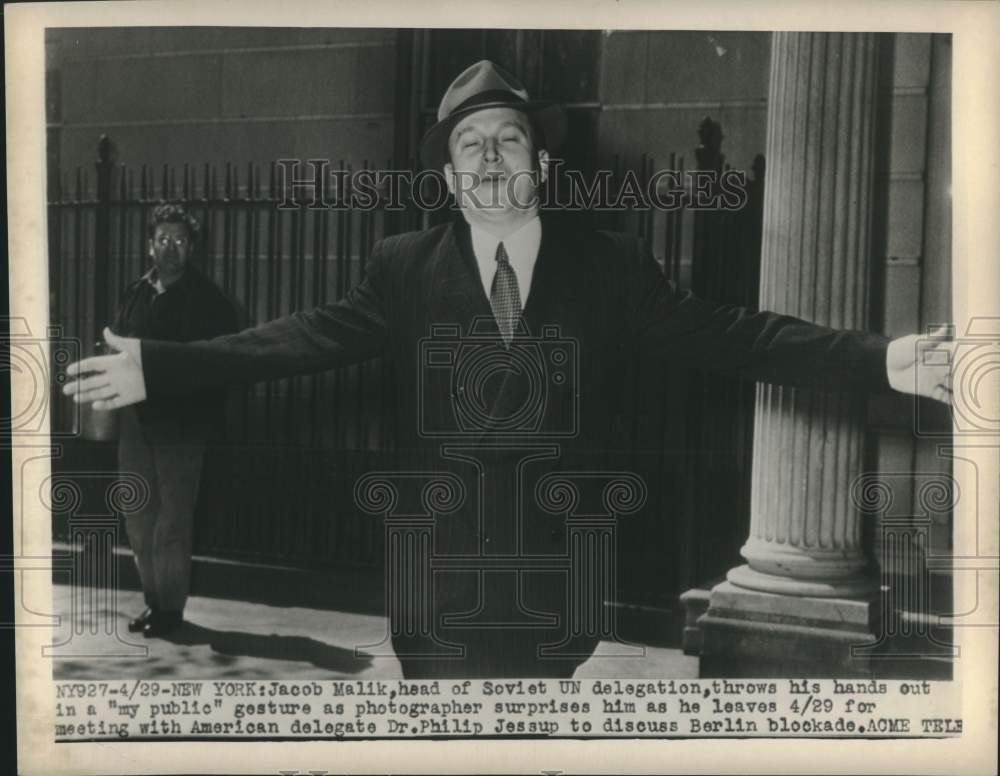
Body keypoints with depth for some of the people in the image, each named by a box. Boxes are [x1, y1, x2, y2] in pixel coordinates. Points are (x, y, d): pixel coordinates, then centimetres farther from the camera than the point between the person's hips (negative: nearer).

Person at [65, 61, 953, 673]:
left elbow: (724, 334, -9)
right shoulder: (404, 267, 0)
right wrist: (161, 365, -16)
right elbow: (307, 337, -6)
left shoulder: (610, 266, -2)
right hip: (438, 593, 1)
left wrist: (881, 360, -20)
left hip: (554, 593, 0)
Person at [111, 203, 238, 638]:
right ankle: (154, 602, 23)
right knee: (139, 521, 11)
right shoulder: (135, 295, 14)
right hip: (136, 423, 6)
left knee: (172, 525, -2)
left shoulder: (207, 300, -3)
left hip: (180, 426, -6)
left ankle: (171, 608, 10)